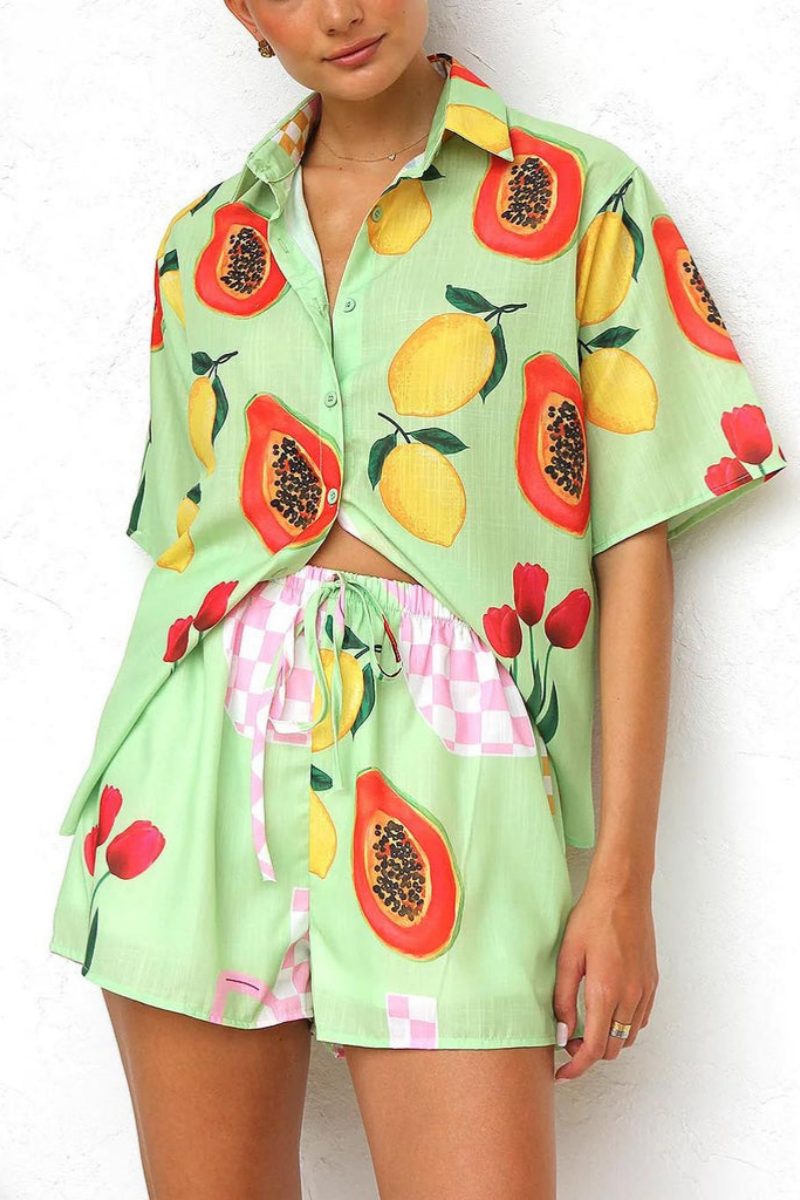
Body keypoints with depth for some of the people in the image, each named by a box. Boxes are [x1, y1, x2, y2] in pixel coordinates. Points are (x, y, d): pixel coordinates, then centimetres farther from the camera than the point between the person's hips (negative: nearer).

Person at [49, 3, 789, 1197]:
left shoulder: (583, 197, 4)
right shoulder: (203, 242, 14)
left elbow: (636, 540, 0)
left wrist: (624, 871, -6)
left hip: (440, 748, -3)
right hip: (207, 746, 3)